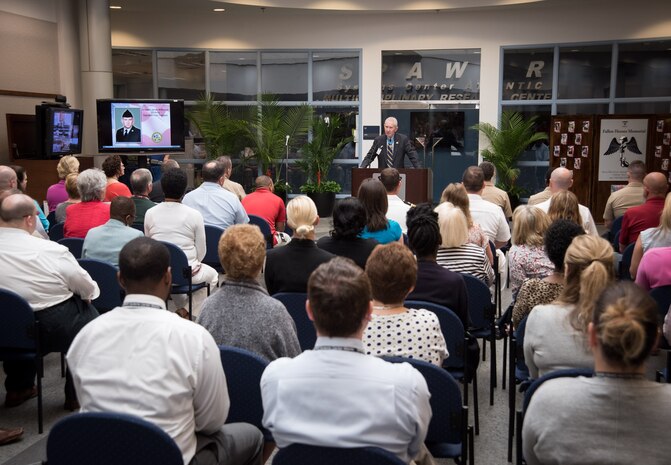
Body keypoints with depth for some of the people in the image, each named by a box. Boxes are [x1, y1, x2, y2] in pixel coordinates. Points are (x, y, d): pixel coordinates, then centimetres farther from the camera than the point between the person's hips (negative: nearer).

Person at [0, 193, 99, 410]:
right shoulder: (50, 251, -21)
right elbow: (88, 290, -8)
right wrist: (91, 292, 15)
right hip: (55, 332, -5)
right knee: (88, 312, 19)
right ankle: (76, 394, 23)